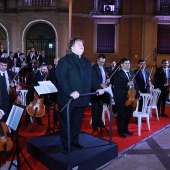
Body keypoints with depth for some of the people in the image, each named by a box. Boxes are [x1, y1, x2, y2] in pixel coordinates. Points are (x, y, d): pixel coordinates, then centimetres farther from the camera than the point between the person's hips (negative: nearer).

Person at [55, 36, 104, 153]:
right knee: (66, 123, 9)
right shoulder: (64, 61, -9)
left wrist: (98, 87, 0)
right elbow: (61, 78, -21)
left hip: (82, 99, 6)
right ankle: (66, 145, 24)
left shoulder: (86, 62, 14)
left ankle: (75, 141, 36)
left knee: (77, 122, 18)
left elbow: (92, 77, 15)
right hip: (67, 99, -6)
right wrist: (70, 92, -33)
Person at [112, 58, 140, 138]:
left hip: (130, 98, 7)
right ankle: (120, 131, 22)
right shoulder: (118, 74, -9)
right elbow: (116, 86, -19)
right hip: (121, 98, -6)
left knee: (129, 114, 14)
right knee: (121, 115, 6)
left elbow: (135, 84, 14)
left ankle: (125, 129, 33)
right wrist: (127, 84, -26)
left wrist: (137, 95, 9)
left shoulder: (132, 73, 13)